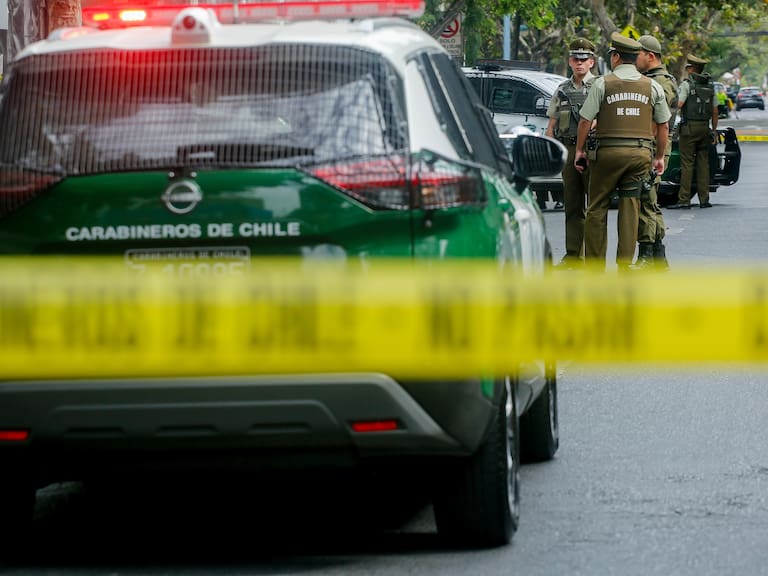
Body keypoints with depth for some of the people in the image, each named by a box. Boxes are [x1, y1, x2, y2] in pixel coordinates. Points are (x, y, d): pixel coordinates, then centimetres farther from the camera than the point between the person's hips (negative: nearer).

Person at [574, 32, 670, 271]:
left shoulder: (603, 83, -2)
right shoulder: (652, 87, 7)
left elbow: (585, 120, -3)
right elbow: (663, 125, 10)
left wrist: (580, 150, 8)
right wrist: (659, 157, 19)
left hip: (608, 152, -2)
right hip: (641, 153, 2)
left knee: (597, 207, 7)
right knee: (630, 209, 5)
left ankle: (595, 262, 8)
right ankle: (625, 263, 1)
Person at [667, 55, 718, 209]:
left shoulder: (687, 84, -7)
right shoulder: (710, 85, 10)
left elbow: (679, 104, -17)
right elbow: (715, 111, 11)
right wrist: (714, 131, 16)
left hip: (690, 127, -5)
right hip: (705, 127, 5)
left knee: (687, 163, -5)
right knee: (703, 163, 8)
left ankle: (684, 200, -8)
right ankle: (704, 199, 7)